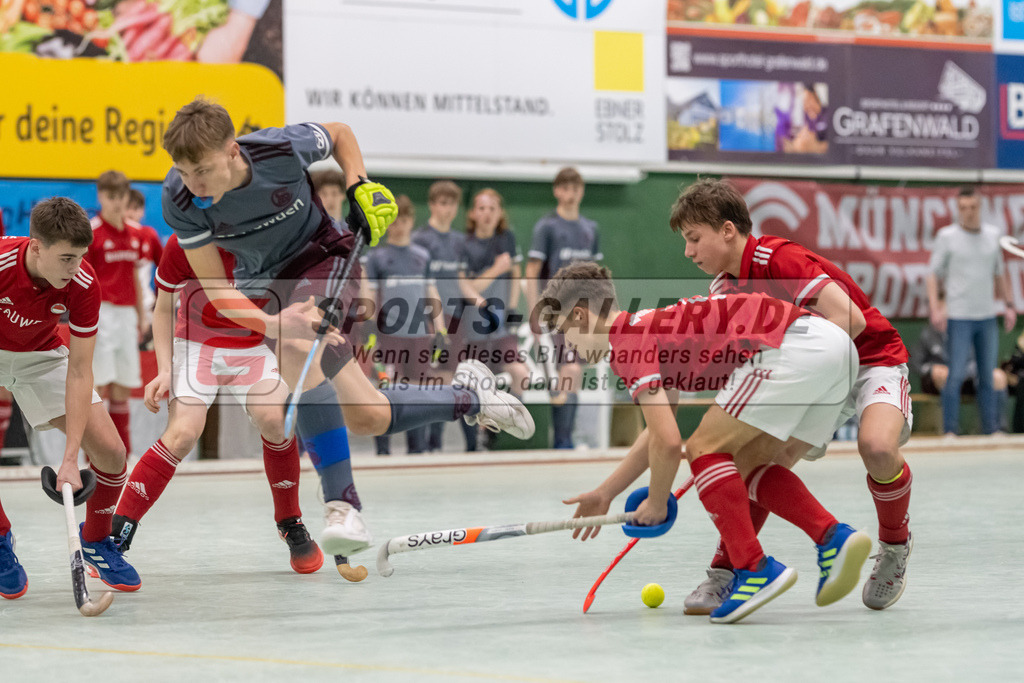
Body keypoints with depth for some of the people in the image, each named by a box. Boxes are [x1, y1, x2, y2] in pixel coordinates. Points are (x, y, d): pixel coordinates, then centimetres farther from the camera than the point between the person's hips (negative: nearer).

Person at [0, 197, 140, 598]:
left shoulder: (83, 283, -28)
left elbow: (79, 372, -24)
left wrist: (70, 459, -28)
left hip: (41, 355, 3)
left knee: (110, 451, -8)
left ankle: (95, 539, 20)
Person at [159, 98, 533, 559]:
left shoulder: (281, 149, -27)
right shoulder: (179, 199, -24)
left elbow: (339, 134, -1)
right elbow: (216, 290, -20)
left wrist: (359, 185, -14)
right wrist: (269, 324, -37)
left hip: (322, 258, -4)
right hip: (260, 285, 4)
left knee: (295, 350, -36)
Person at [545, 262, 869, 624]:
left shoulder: (626, 343, -2)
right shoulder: (652, 326, 28)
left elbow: (668, 442, -7)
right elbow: (658, 432, 38)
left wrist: (656, 504, 10)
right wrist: (604, 494, 43)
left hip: (792, 349, -10)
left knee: (705, 449, 0)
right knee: (745, 462, 18)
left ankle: (756, 569, -7)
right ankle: (835, 537, 3)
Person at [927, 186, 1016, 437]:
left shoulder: (992, 235, 11)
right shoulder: (947, 236, -2)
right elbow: (933, 273, -2)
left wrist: (1009, 305, 15)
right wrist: (935, 307, -13)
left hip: (987, 316, 4)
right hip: (958, 317, -4)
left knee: (988, 376, 6)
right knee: (956, 376, -7)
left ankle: (992, 430, 12)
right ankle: (950, 431, -2)